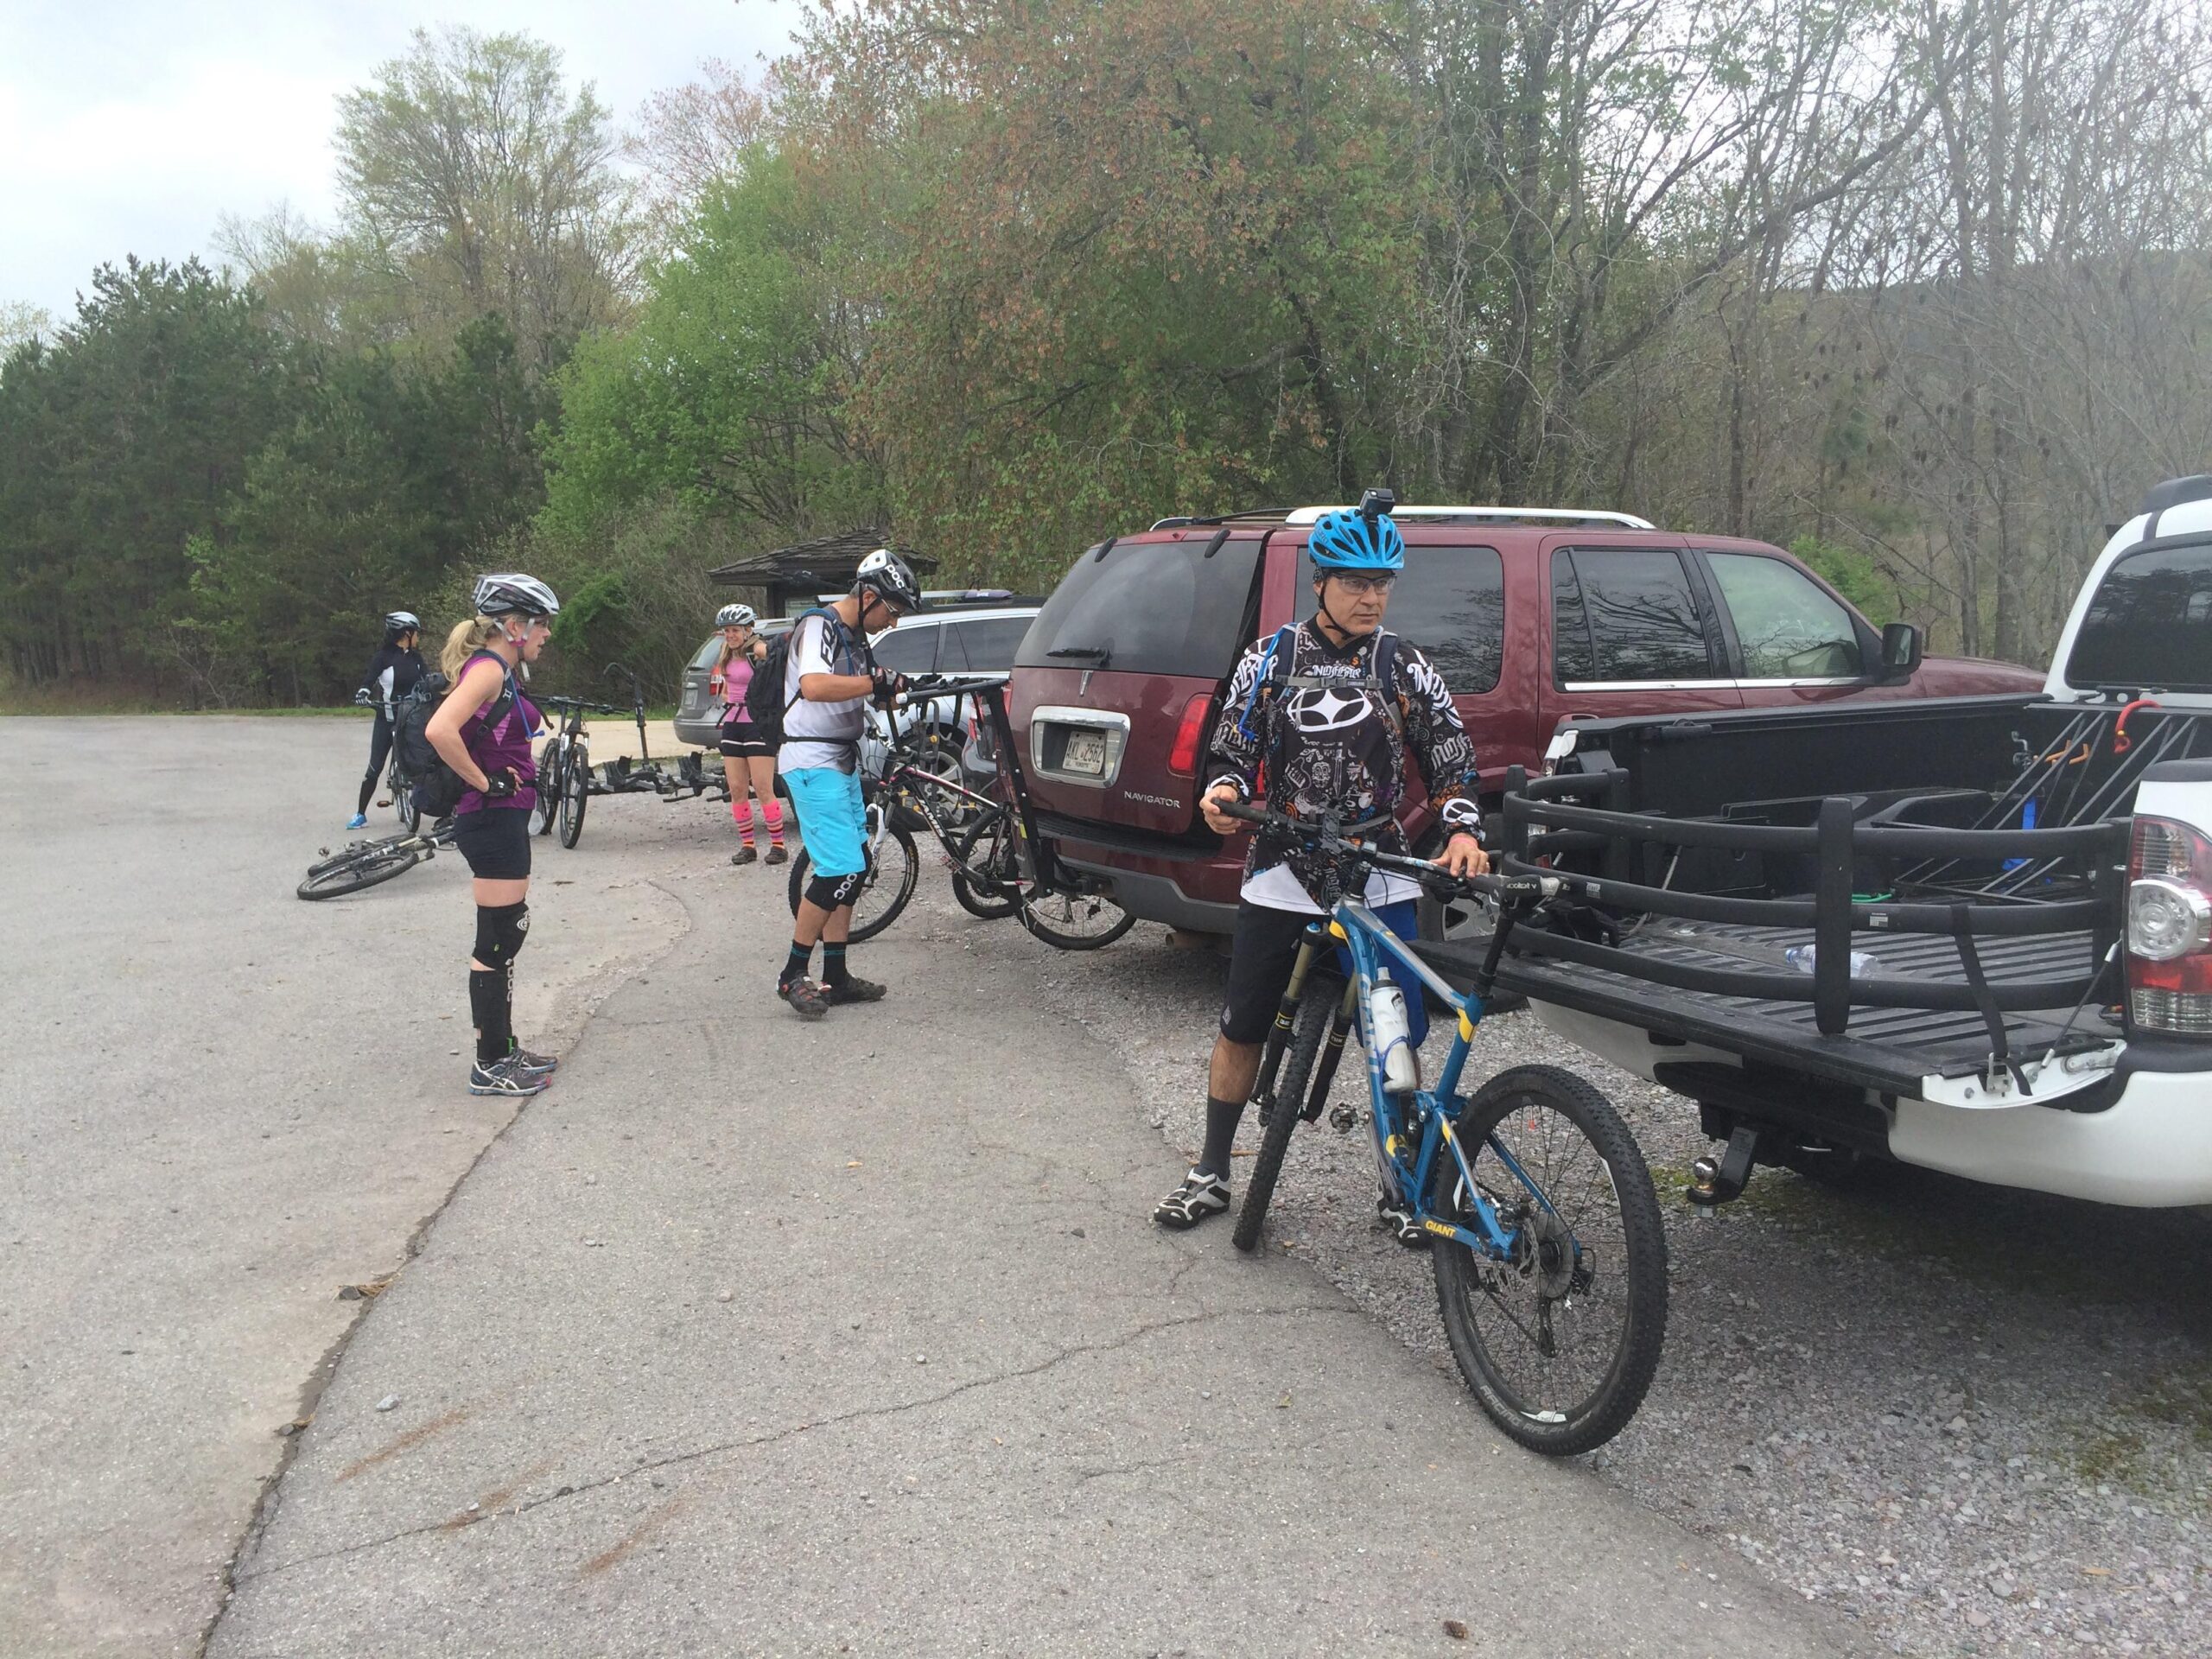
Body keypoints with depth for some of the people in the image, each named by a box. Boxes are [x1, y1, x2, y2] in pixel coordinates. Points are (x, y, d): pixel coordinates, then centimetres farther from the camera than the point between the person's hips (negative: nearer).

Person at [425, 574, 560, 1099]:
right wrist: (485, 783, -20)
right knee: (496, 942, -2)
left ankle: (503, 1049, 27)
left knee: (506, 937, 16)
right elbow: (439, 730, -30)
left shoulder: (501, 672, 14)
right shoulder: (489, 668, -16)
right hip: (494, 820, -10)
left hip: (502, 820, 10)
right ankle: (490, 1066, 7)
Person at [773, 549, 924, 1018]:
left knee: (854, 866, 10)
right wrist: (877, 682, -28)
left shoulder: (855, 637, 15)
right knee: (841, 870, -14)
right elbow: (814, 686, -33)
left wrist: (893, 687, 0)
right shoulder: (819, 627, -14)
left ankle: (835, 977, 17)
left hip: (842, 763, 10)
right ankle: (793, 975, -4)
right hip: (812, 763, -10)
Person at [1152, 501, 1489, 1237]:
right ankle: (1211, 1174, 22)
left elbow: (1452, 767, 4)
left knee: (1398, 1039, 0)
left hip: (1378, 877, 0)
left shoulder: (1407, 670, 2)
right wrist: (1222, 792, -18)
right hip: (1282, 873, 0)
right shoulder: (1270, 660, 2)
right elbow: (1233, 753, 5)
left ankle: (1401, 1189, 17)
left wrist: (1463, 832, -14)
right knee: (1241, 1028, 6)